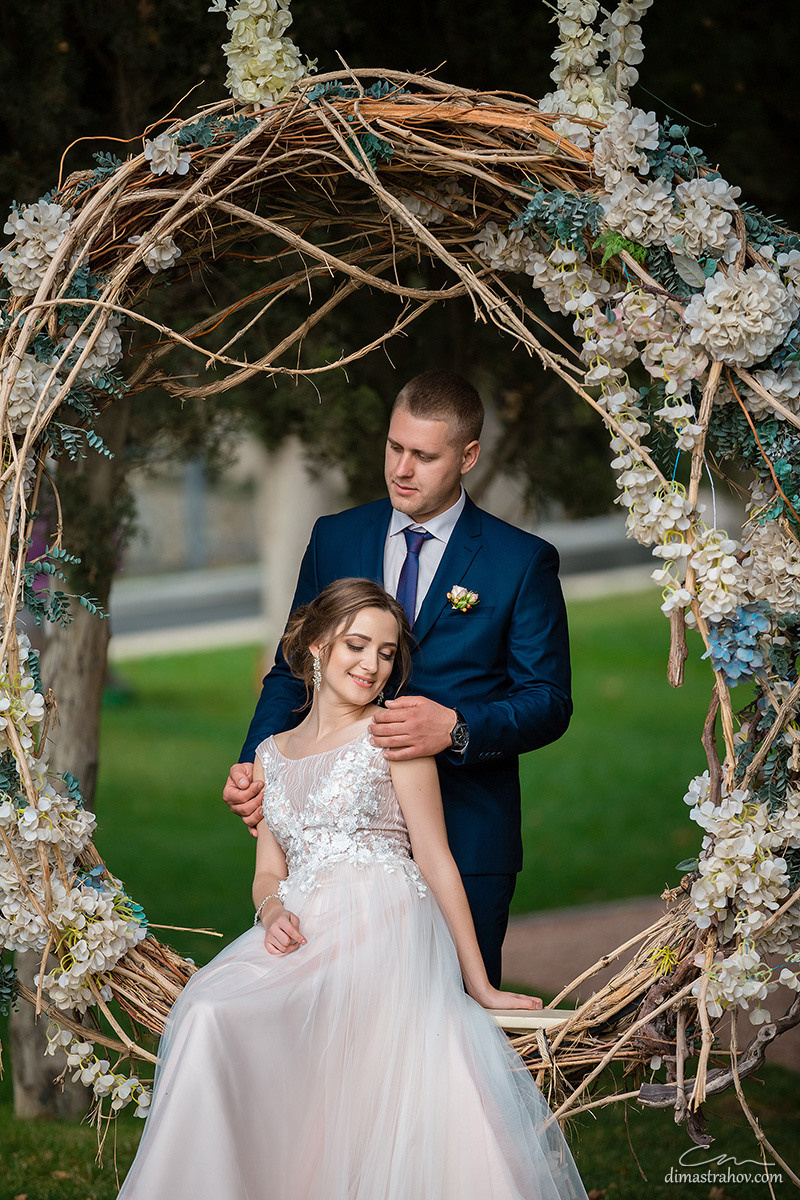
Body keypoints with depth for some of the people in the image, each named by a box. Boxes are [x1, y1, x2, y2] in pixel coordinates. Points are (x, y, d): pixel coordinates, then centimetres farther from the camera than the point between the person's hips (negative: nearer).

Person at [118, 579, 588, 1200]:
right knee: (206, 1013, -29)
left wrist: (479, 985, 1)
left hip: (385, 932, -5)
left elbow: (437, 862, 3)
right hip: (303, 935, 5)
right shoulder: (271, 755, 21)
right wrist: (272, 911, -4)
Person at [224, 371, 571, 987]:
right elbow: (294, 669, 13)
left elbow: (549, 701, -3)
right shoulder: (334, 539, 10)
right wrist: (255, 764, -5)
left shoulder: (523, 561, -1)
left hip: (466, 839, -3)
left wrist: (456, 728, -22)